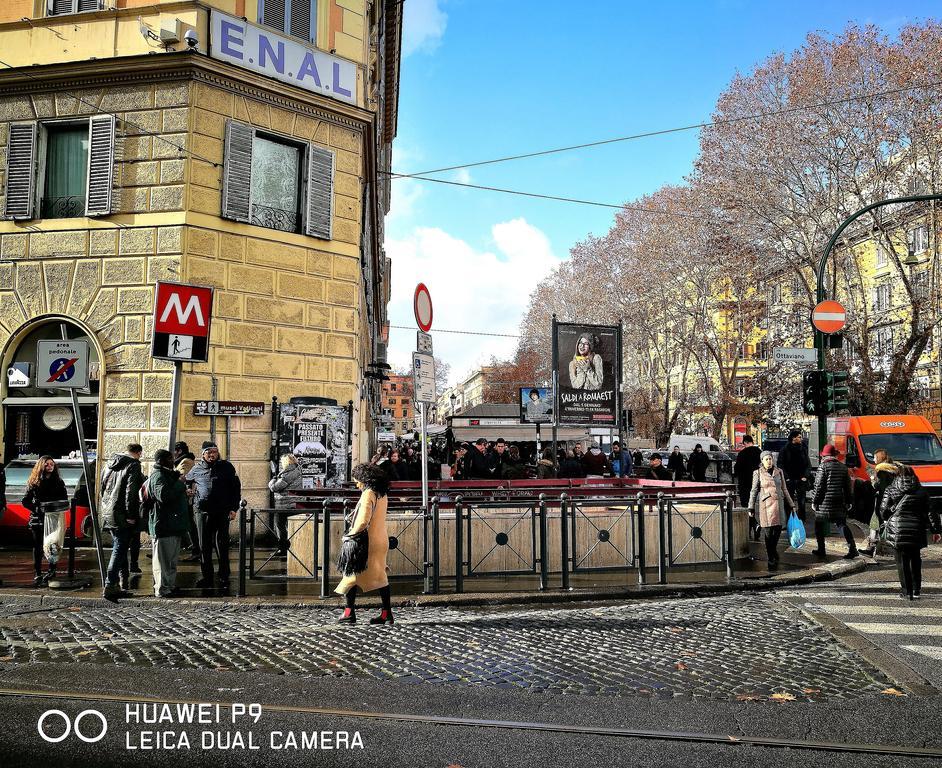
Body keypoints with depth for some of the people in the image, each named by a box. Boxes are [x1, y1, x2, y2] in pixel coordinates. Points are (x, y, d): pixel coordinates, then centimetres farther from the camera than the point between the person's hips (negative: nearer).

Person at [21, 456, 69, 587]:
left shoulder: (59, 482, 8)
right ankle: (37, 574, 9)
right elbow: (26, 501, 4)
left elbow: (65, 501, 9)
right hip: (38, 519, 0)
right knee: (38, 546, 4)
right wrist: (36, 508, -11)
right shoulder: (34, 483, 5)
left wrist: (59, 510, -10)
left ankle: (52, 570, 9)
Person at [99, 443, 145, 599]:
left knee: (119, 547, 19)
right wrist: (131, 515, -16)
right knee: (119, 549, -6)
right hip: (122, 516, -8)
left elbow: (103, 487, 19)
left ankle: (123, 581, 26)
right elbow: (131, 491, -18)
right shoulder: (133, 465, -11)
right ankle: (110, 585, -11)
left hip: (108, 514, 8)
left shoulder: (110, 464, 13)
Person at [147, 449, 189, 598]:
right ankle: (162, 589, -1)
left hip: (172, 524, 11)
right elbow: (163, 496, -27)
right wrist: (181, 484, -21)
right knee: (163, 560, -6)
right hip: (163, 525, -11)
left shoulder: (168, 474, 21)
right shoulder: (158, 476, -13)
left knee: (172, 559, 17)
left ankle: (170, 586, 25)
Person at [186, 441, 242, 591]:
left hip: (222, 513, -2)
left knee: (222, 546, -1)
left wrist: (233, 508, -3)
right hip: (203, 512, 2)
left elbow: (236, 487, 4)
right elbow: (186, 482, 26)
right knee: (204, 546, 7)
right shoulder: (197, 469, 7)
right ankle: (207, 577, 17)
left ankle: (224, 578, 5)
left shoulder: (226, 467, 3)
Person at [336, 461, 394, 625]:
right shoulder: (382, 494, 10)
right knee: (380, 577, 10)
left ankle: (349, 613, 5)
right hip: (382, 540, 8)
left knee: (353, 574, 3)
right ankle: (387, 613, 9)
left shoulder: (368, 494, -15)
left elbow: (363, 521, -23)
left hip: (368, 541, -8)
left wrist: (351, 532, -12)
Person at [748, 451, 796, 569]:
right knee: (768, 533, -4)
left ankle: (773, 552, 31)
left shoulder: (779, 472, 10)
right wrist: (751, 509, 0)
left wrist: (791, 505, 14)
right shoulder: (758, 473, 1)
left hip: (778, 504, 3)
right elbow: (753, 491, 3)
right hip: (765, 505, -3)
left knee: (778, 530, 4)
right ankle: (772, 559, 7)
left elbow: (784, 489, 16)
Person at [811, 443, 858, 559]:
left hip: (825, 502, -5)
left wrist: (814, 501, -5)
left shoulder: (823, 466, -10)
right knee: (842, 524, 8)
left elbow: (819, 486, -11)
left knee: (819, 525, 9)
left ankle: (821, 550, 11)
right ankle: (852, 548, -4)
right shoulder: (843, 466, 8)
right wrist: (849, 501, 16)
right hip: (839, 502, 5)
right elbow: (848, 485, 10)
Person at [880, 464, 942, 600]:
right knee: (915, 559, 19)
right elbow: (931, 512, 3)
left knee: (902, 562, 4)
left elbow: (883, 512, -1)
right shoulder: (921, 491, 5)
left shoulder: (890, 491, 0)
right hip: (916, 531, 2)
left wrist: (887, 521, 20)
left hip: (897, 531, -2)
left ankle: (907, 592, 3)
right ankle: (916, 589, 20)